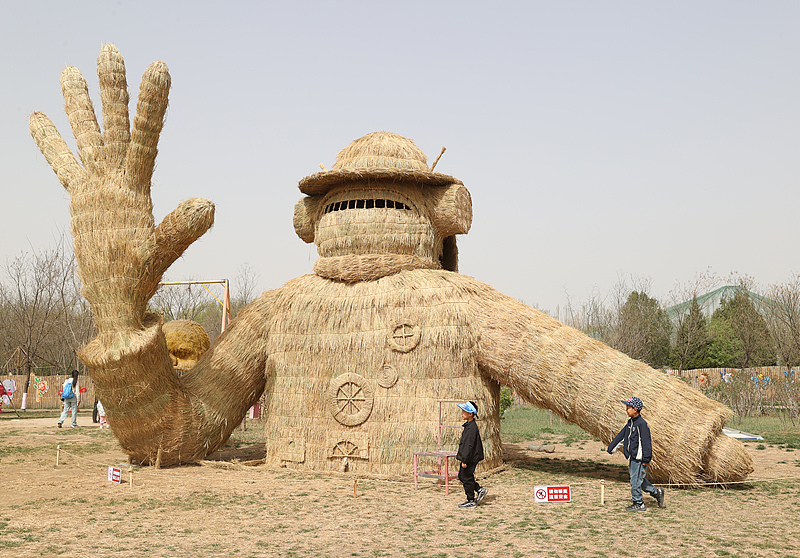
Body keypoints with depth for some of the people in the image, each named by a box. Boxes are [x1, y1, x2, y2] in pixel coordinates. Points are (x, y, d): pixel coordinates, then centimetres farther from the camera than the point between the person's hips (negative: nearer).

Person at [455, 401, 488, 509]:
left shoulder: (472, 427, -21)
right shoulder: (468, 425, 11)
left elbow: (469, 445, -23)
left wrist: (465, 460, -22)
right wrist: (463, 458, 25)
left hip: (470, 459, -10)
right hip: (467, 457, 10)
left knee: (467, 478, 0)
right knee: (462, 476, 16)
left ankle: (471, 501, 11)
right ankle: (480, 490, 23)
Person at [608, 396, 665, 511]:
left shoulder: (642, 423, -16)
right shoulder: (630, 422, 12)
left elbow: (646, 442, -18)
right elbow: (621, 436, 19)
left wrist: (646, 459, -19)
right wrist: (610, 449, 20)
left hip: (639, 458, -9)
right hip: (633, 458, 9)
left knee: (635, 481, -2)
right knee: (640, 480, 15)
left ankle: (638, 504, 9)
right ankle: (657, 492, 29)